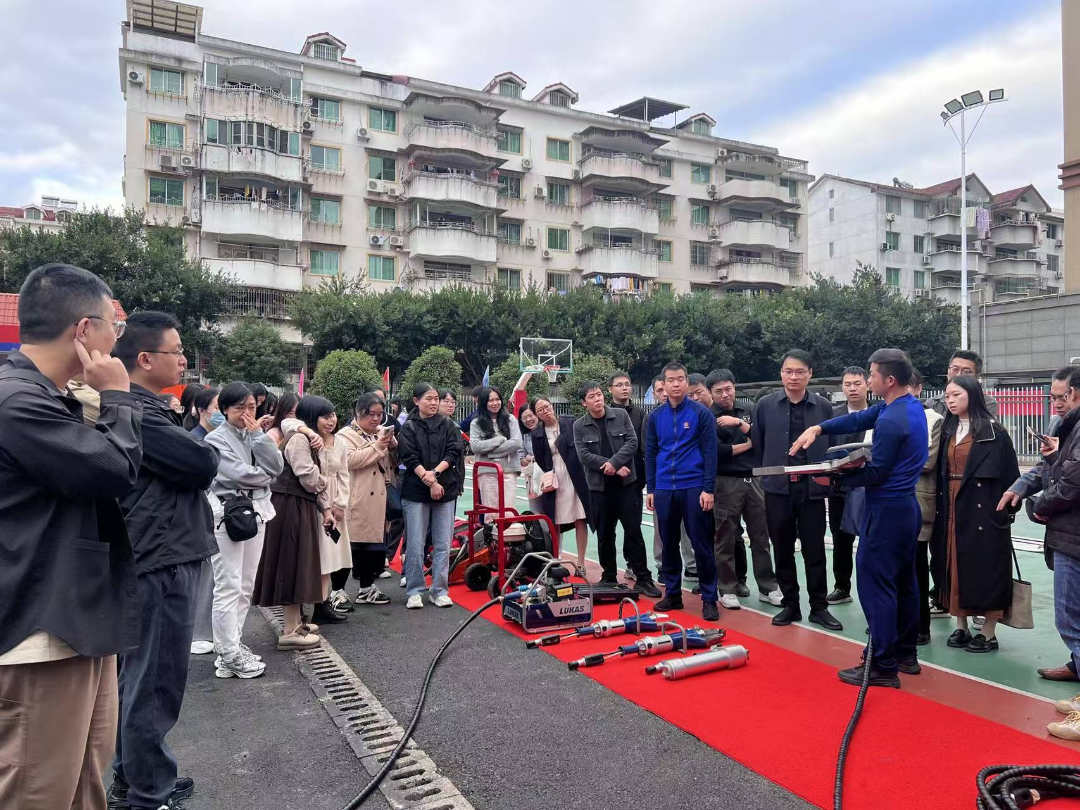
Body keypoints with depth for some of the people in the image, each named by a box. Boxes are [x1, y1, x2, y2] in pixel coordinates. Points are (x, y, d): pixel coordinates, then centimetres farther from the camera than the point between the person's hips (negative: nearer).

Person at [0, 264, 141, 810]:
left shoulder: (44, 397, 13)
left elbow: (97, 472, 20)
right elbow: (118, 471, -22)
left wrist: (107, 400, 8)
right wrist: (118, 395, -10)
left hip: (78, 619, 10)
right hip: (45, 632, -10)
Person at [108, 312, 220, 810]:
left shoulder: (147, 409, 15)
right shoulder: (135, 411, -18)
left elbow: (187, 464, 16)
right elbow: (203, 464, -21)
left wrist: (190, 447, -3)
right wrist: (200, 446, -2)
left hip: (160, 557, 11)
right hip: (161, 562, -11)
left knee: (138, 677, 20)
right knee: (156, 683, 1)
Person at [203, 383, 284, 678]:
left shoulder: (256, 435, 12)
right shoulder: (216, 439, -5)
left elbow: (276, 467, -3)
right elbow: (238, 474, -18)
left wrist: (258, 433, -6)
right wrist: (266, 477, -2)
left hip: (256, 512, 7)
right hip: (228, 514, -6)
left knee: (246, 585, 11)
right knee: (229, 587, -4)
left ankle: (232, 643, 23)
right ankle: (229, 656, 4)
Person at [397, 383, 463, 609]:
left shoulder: (448, 425, 9)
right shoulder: (408, 428, 2)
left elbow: (453, 452, -1)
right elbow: (410, 458, -6)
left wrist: (435, 473, -15)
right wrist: (430, 482, -14)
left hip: (446, 490, 2)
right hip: (416, 492, -2)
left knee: (443, 545, 4)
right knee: (415, 545, 0)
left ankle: (439, 591, 14)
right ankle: (414, 591, 11)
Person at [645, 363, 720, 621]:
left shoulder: (701, 413, -4)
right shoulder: (655, 416, 7)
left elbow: (710, 453, -6)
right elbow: (650, 453, 11)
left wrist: (708, 489, -11)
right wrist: (650, 489, 8)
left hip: (694, 488, -4)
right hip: (664, 490, 4)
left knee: (701, 545, 1)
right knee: (669, 544, 11)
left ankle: (709, 599, 10)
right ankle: (672, 594, 23)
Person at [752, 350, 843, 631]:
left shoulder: (823, 406, 2)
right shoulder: (765, 405, 3)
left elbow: (831, 447, 6)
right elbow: (758, 444, 7)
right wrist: (770, 473, 7)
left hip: (812, 489, -1)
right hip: (777, 488, 1)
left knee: (814, 551, 6)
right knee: (783, 551, 9)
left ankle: (819, 607, 19)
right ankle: (790, 605, 22)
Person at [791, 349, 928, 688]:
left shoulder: (891, 421, -23)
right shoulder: (911, 406, 8)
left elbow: (875, 474, -19)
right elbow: (860, 419, 5)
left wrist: (834, 480, -8)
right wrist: (818, 428, -6)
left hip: (886, 511, -10)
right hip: (908, 506, 10)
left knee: (875, 586, -4)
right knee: (903, 582, 17)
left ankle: (883, 666, 2)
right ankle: (906, 654, 28)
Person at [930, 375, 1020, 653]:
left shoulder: (993, 431, -5)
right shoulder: (948, 430, 10)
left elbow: (1009, 473, -6)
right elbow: (940, 472, 9)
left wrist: (1008, 507, -9)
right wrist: (940, 506, 3)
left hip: (984, 508, -5)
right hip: (951, 508, 5)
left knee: (985, 567, 1)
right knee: (956, 567, 9)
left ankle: (989, 633, 11)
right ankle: (961, 627, 19)